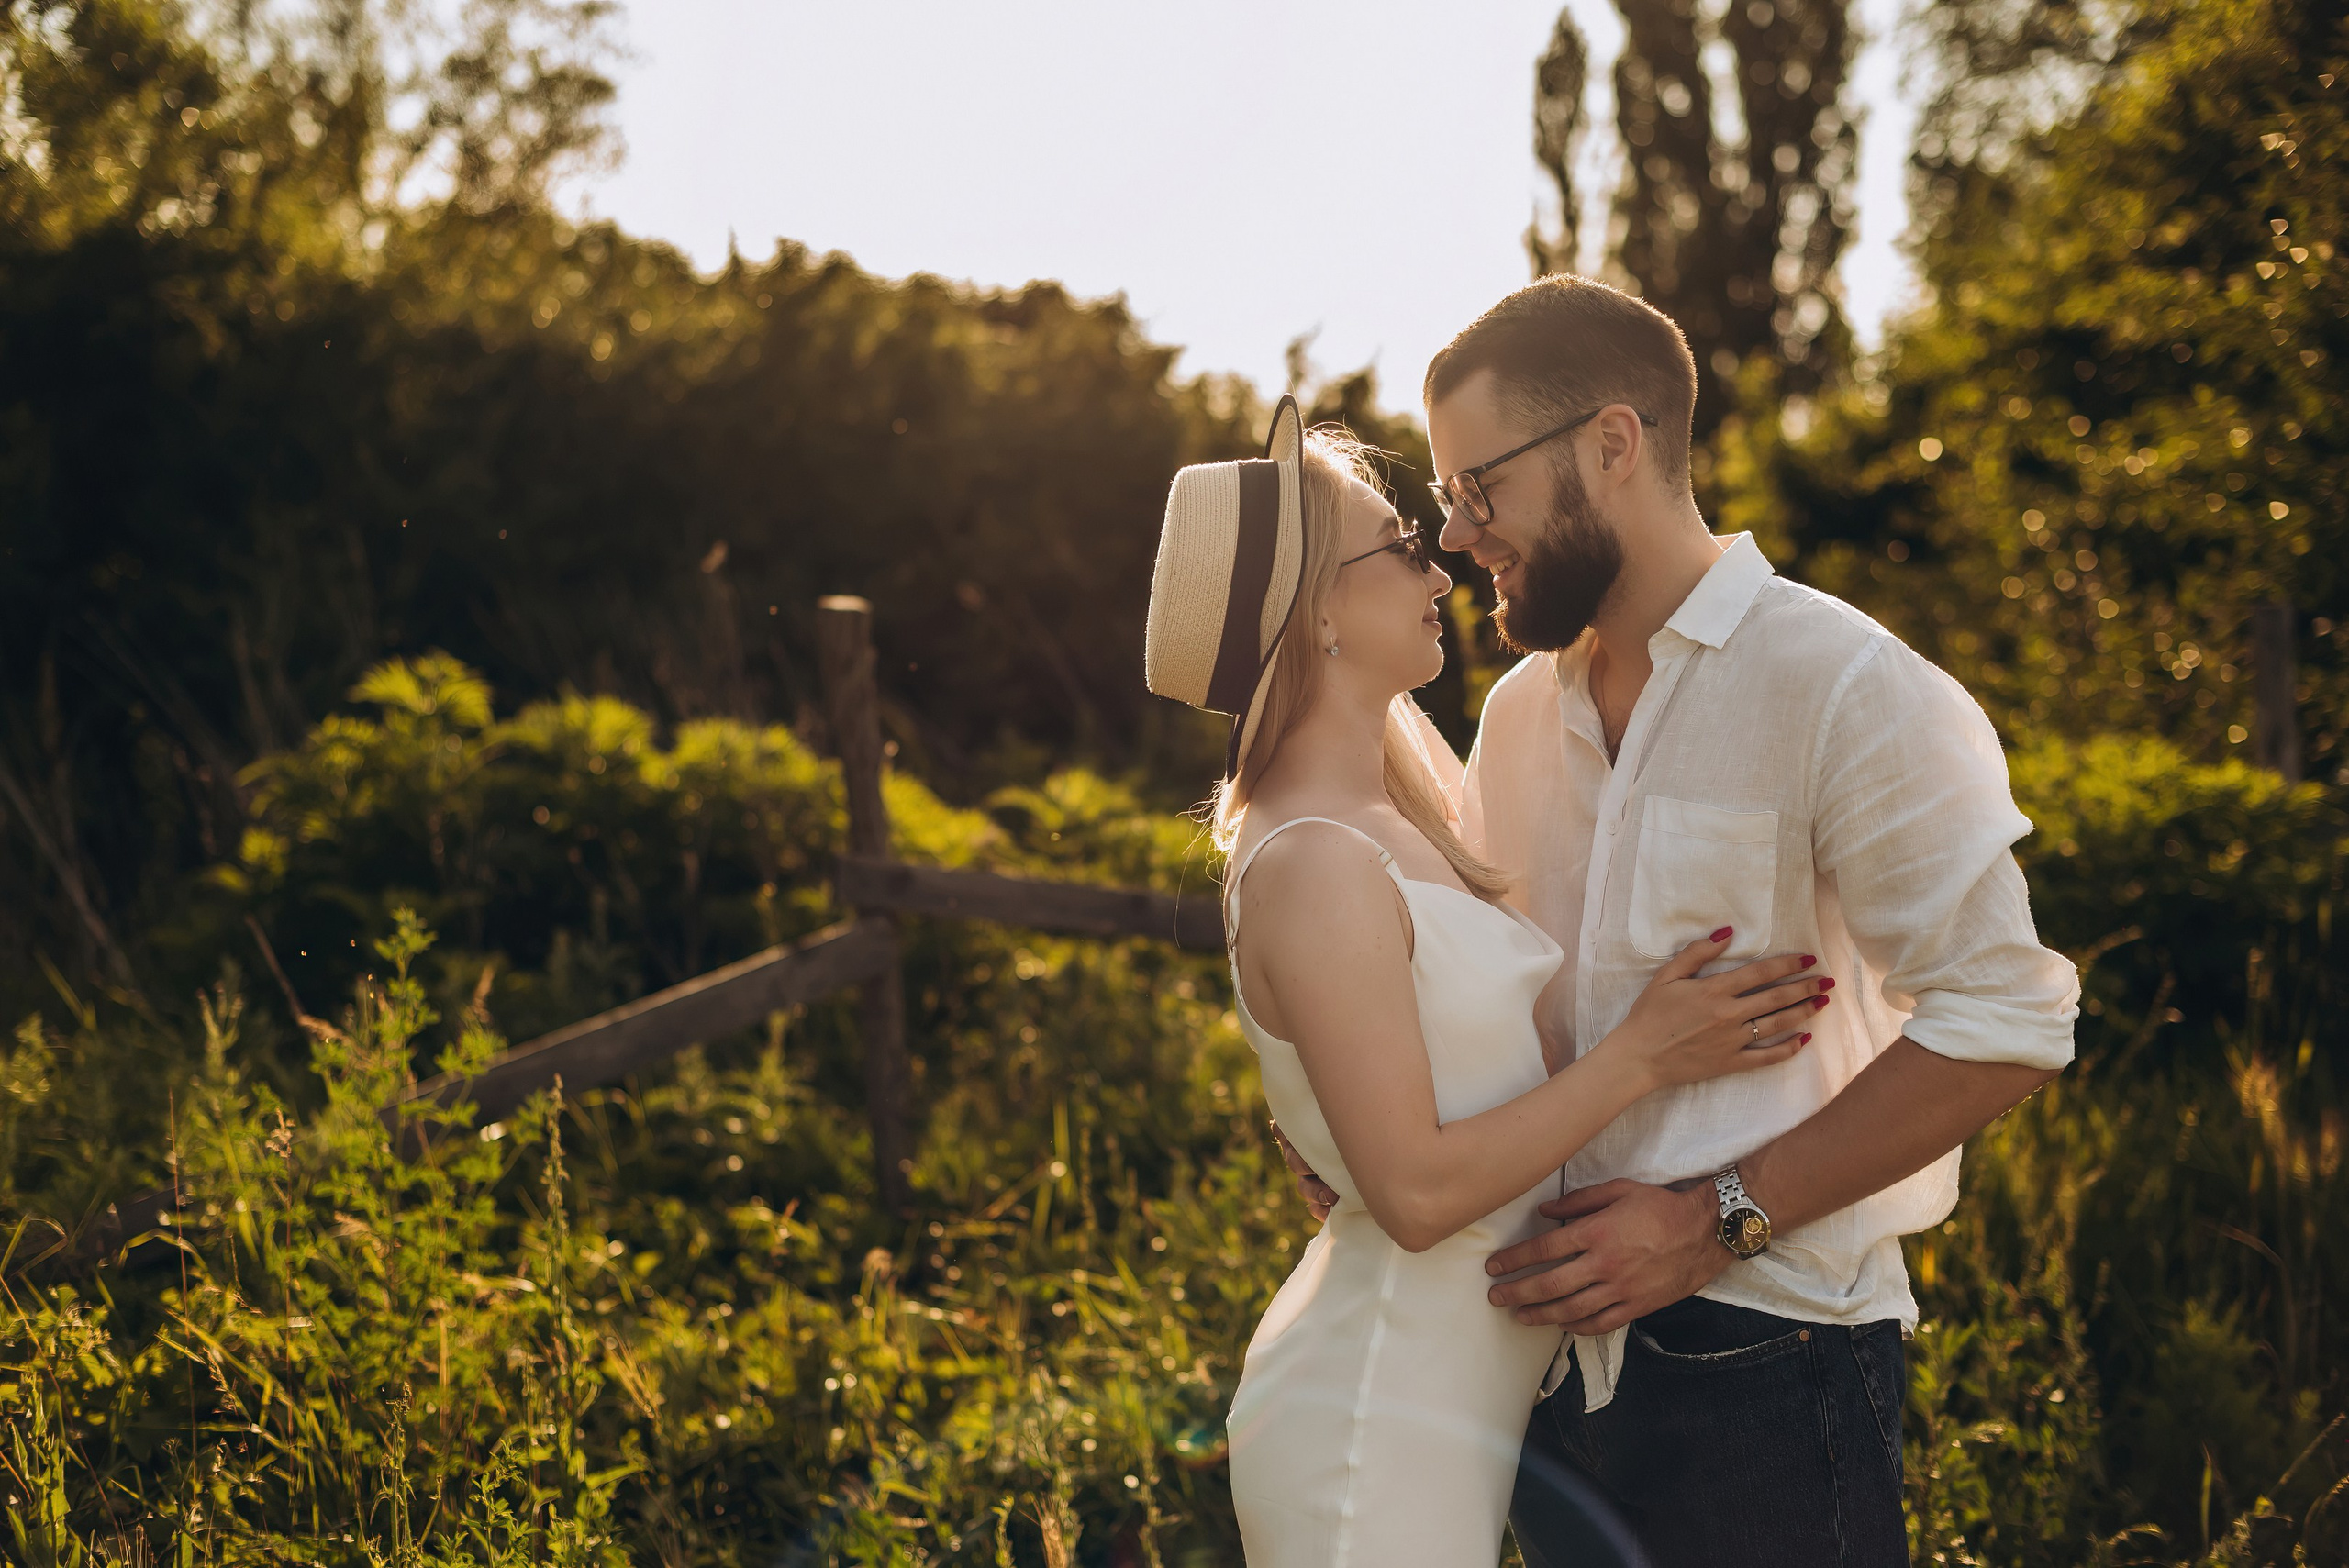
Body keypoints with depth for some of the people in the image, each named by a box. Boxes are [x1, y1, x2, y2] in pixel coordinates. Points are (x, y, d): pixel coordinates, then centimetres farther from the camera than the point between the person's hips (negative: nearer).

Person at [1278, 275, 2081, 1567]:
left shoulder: (1846, 691, -11)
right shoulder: (1519, 711, 11)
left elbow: (2003, 1022, -17)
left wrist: (1718, 1220, -20)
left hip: (1760, 1357, -6)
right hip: (1558, 1340, 7)